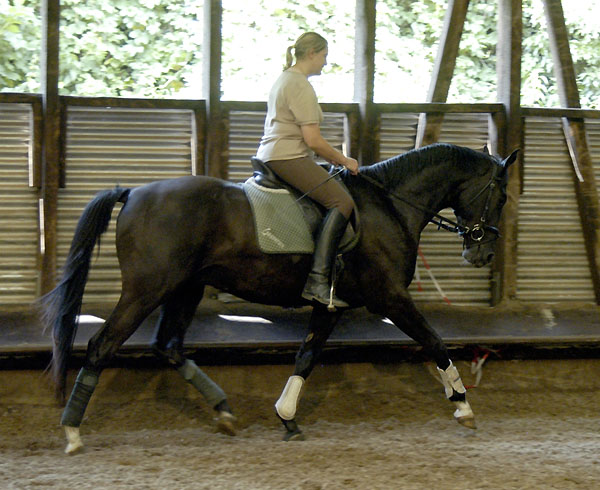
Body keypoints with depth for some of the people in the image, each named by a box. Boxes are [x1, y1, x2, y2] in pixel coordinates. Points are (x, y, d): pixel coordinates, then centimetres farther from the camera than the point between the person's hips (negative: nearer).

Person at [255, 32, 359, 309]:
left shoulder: (284, 79, 20)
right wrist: (343, 160, -3)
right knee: (341, 201, -21)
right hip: (288, 158, -11)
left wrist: (332, 157, 26)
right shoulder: (301, 87, -13)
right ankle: (318, 280, -32)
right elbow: (313, 141, -17)